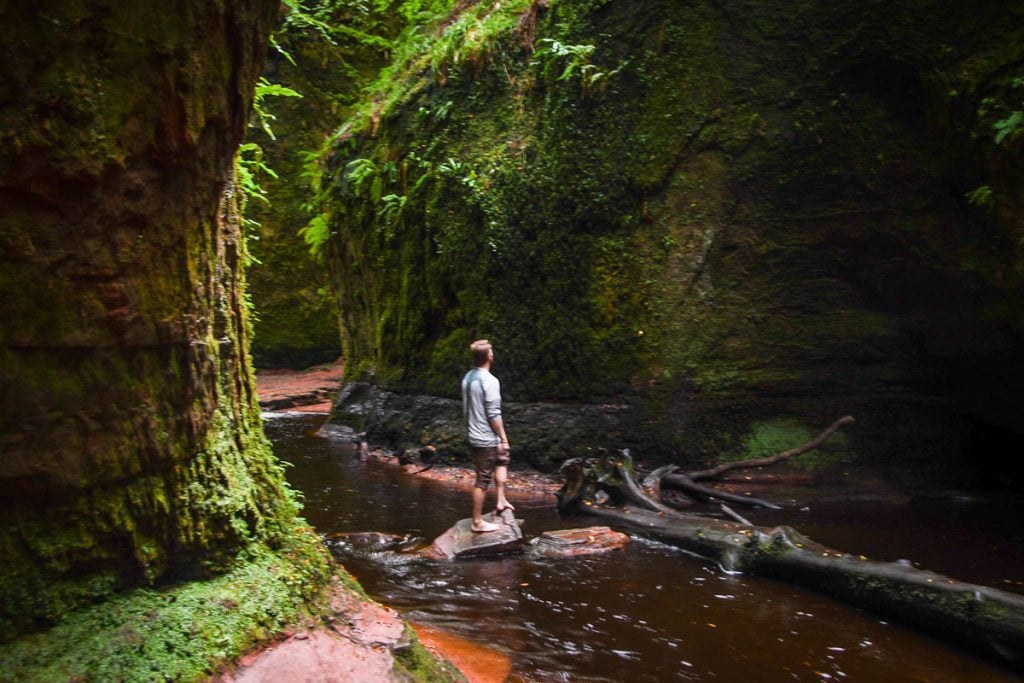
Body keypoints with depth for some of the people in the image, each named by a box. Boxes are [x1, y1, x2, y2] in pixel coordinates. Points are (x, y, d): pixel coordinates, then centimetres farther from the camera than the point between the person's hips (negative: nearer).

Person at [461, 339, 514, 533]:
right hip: (487, 438, -9)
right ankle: (478, 522, 11)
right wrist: (503, 438, -12)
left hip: (473, 435, 9)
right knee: (483, 480, 1)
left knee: (502, 460, 27)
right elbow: (494, 414, -21)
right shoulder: (490, 381, -21)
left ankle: (501, 500, 26)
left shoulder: (467, 378, 5)